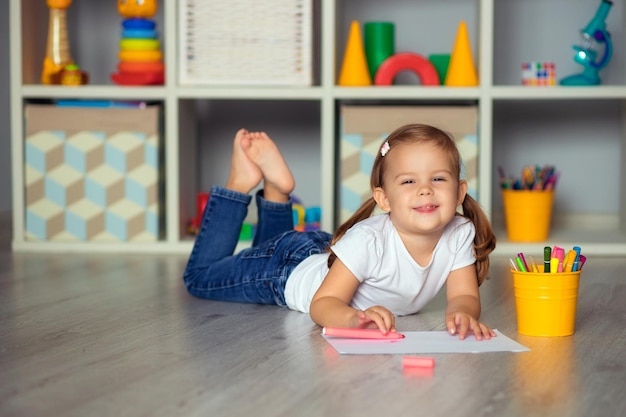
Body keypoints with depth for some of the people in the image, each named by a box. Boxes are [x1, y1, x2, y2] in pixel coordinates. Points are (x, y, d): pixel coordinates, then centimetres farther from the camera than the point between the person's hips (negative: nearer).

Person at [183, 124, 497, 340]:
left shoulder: (461, 234, -27)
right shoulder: (368, 240, -42)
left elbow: (464, 296, -23)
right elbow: (323, 303, -38)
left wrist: (461, 313, -49)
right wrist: (353, 318, -61)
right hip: (290, 268, -5)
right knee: (199, 277, 17)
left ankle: (276, 190, 35)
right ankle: (241, 184, 20)